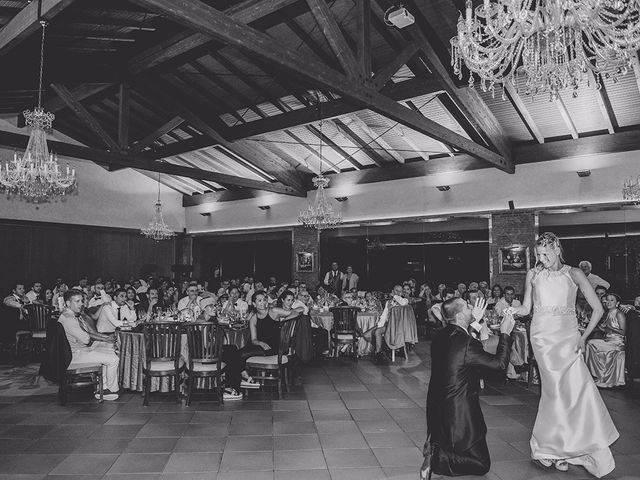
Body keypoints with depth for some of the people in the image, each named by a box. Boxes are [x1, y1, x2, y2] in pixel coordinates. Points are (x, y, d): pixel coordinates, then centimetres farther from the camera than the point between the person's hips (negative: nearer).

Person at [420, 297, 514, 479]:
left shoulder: (441, 336, -1)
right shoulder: (466, 343, -25)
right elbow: (500, 363, -17)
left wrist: (473, 321, 17)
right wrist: (505, 333, -4)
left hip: (436, 409, 8)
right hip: (459, 414, -8)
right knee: (481, 464, 8)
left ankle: (435, 446, 13)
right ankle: (437, 458, -8)